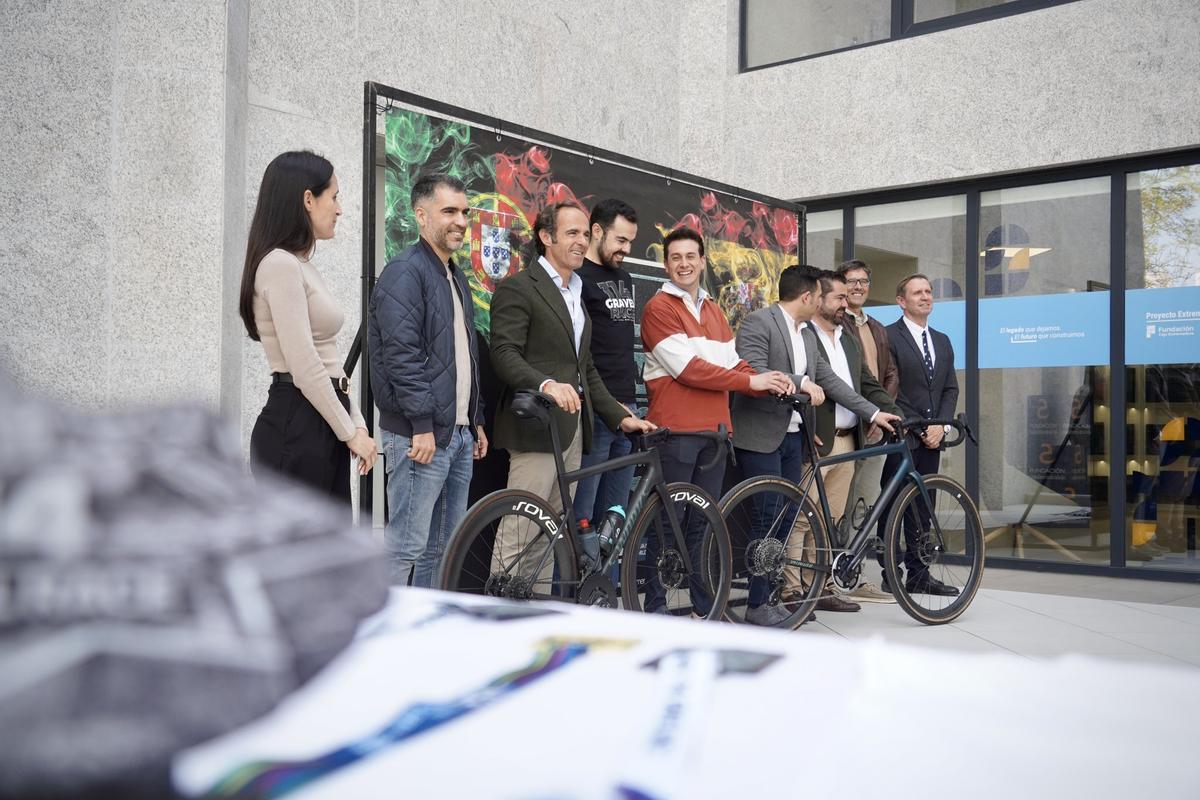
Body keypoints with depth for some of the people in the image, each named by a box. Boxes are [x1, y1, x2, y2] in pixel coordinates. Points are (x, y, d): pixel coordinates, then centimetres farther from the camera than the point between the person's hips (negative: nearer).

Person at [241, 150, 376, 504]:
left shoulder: (302, 266, 17)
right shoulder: (280, 264, -13)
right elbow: (304, 367, -18)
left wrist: (356, 424, 8)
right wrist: (350, 432, -11)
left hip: (321, 427, 10)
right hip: (294, 428, -10)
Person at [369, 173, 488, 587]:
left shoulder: (455, 276, 20)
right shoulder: (404, 273, -9)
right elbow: (401, 354, -18)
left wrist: (476, 421, 20)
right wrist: (422, 425, -21)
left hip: (459, 433, 9)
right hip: (422, 434, -9)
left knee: (444, 546, 13)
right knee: (406, 546, -7)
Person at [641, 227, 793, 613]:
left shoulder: (713, 310, 20)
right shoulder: (659, 307, -5)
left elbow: (733, 364, 15)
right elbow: (687, 368, -14)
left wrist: (770, 383, -5)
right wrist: (751, 381, -13)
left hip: (714, 429, 7)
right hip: (674, 429, -7)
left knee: (704, 521, 11)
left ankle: (705, 603, 18)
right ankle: (655, 604, 7)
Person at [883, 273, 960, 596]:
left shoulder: (942, 341, 18)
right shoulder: (888, 337, -5)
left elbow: (951, 388, 15)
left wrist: (940, 426, -1)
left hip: (931, 437, 6)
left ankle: (918, 574, 16)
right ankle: (890, 576, 5)